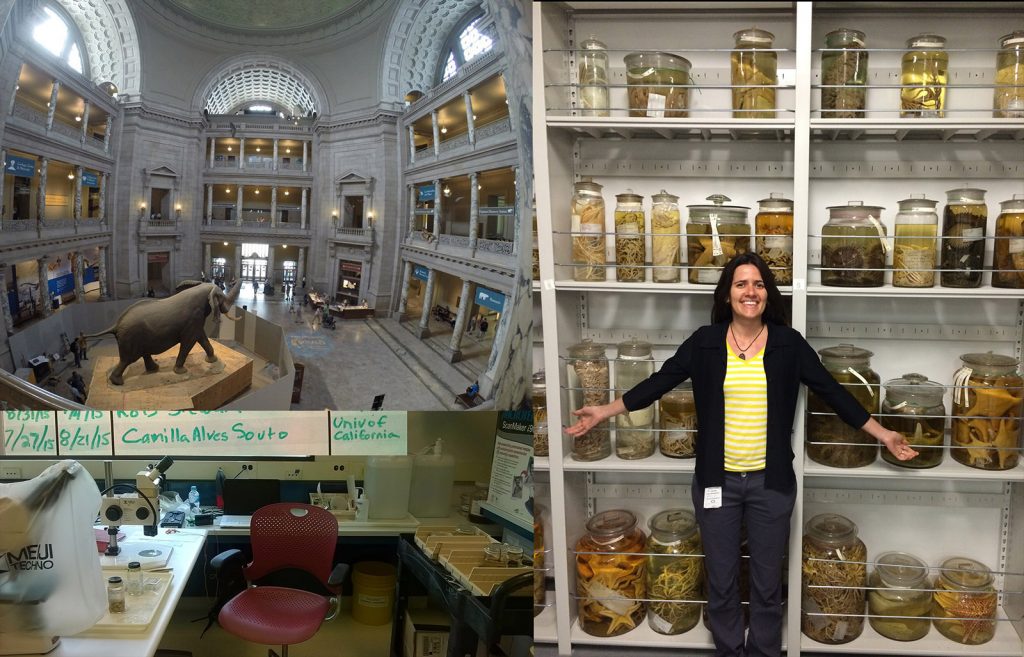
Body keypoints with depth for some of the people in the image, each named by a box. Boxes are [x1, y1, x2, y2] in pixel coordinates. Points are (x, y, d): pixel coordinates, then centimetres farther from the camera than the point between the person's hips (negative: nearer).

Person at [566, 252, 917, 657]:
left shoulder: (788, 343, -2)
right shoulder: (704, 341, -2)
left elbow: (831, 391, 2)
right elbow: (659, 382, 4)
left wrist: (882, 434, 0)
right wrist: (605, 412, 2)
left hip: (771, 482, 0)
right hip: (717, 481, 0)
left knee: (767, 582, 11)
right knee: (721, 581, 11)